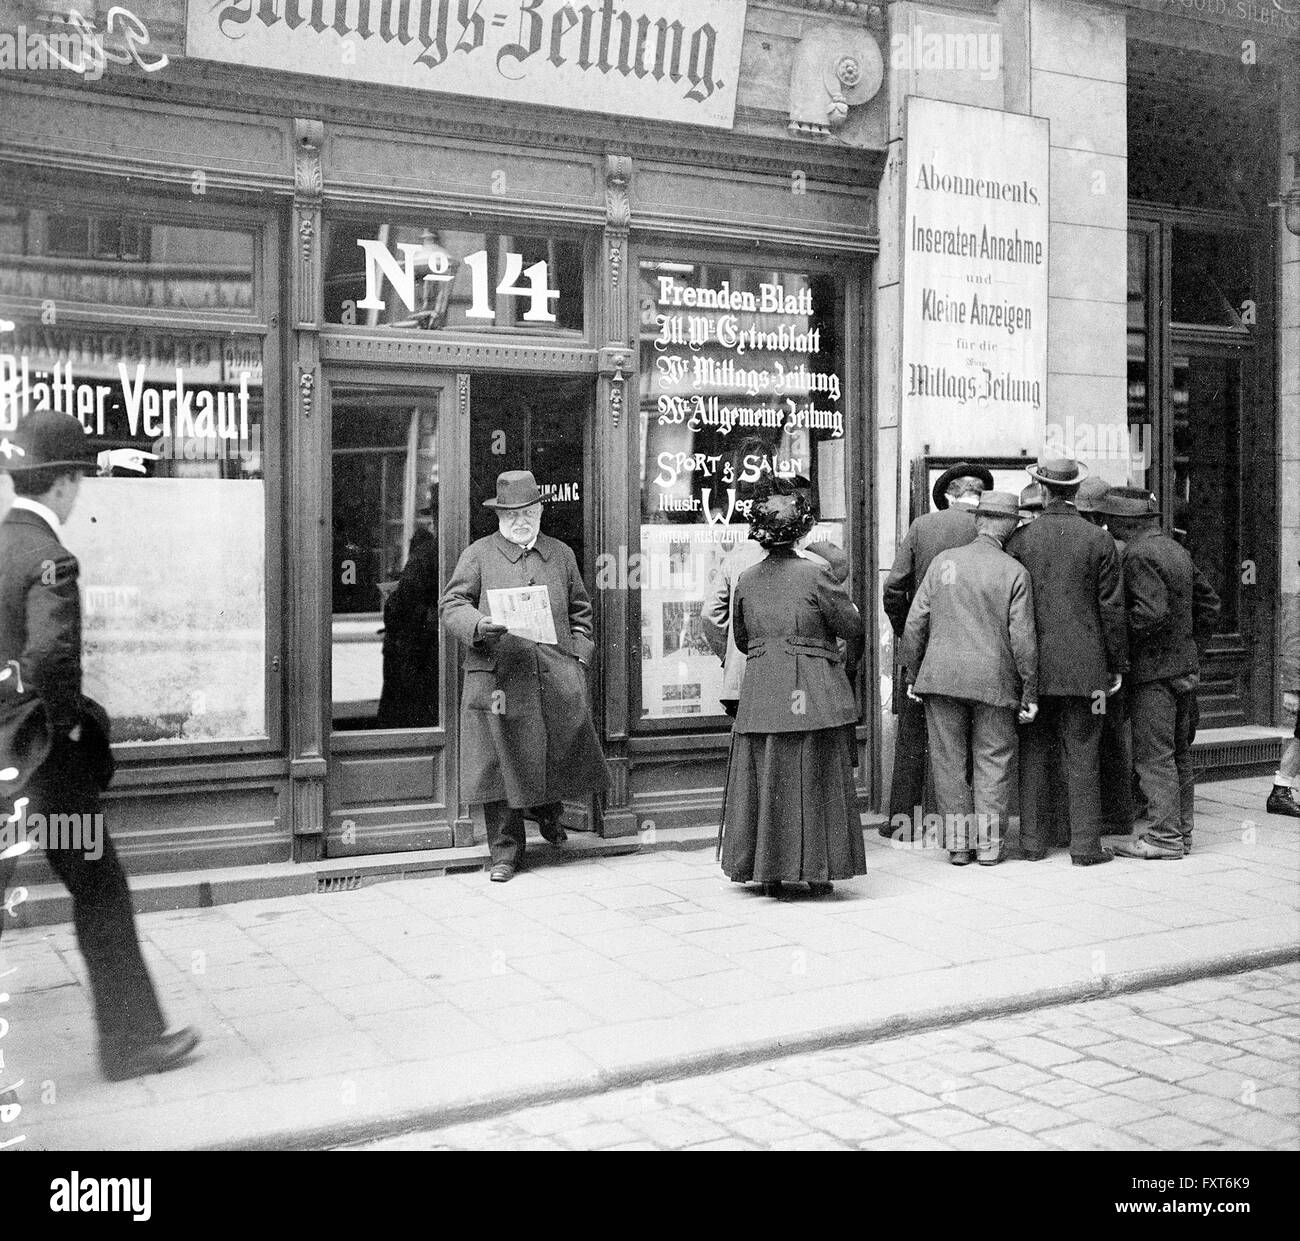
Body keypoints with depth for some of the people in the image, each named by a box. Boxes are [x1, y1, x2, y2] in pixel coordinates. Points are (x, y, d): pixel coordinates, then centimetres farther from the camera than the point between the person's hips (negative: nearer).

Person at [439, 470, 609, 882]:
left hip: (558, 680, 3)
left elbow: (580, 612, 21)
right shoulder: (478, 555, 6)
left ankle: (549, 811, 39)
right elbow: (451, 605, 1)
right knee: (501, 766, 0)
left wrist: (579, 655, 8)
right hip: (498, 680, -3)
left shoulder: (562, 554, 16)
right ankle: (505, 851, 11)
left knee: (562, 755, 7)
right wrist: (478, 625, -19)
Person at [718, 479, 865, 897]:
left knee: (764, 781, 10)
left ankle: (769, 875, 14)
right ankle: (817, 873, 12)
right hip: (813, 690, -3)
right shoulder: (813, 575, -10)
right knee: (815, 781, 6)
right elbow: (852, 628, -4)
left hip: (761, 692, 3)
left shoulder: (746, 580, 3)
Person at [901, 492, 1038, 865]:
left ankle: (958, 843, 13)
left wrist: (914, 674, 14)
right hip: (994, 680, -2)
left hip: (941, 676, 2)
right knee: (993, 762, 9)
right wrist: (1029, 693, 2)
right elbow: (1023, 638, -5)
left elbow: (915, 623, 4)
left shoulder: (942, 561, 4)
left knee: (949, 762, 9)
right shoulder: (1014, 572, -3)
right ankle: (988, 843, 11)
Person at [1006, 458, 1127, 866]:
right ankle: (1085, 845, 7)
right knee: (1082, 758, 4)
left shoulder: (1020, 539, -1)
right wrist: (1117, 665, 7)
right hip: (1084, 667, -1)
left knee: (1033, 756, 8)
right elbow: (1111, 608, -2)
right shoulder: (1099, 541, -3)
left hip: (1034, 664, 1)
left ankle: (1032, 843, 12)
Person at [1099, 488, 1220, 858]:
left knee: (1154, 755, -5)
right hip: (1184, 667, 10)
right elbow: (1208, 600, 19)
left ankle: (1163, 837, -3)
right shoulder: (1175, 549, 14)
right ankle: (1181, 832, 20)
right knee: (1178, 753, 14)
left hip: (1153, 671, -10)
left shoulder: (1139, 556, -15)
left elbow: (1153, 611, -26)